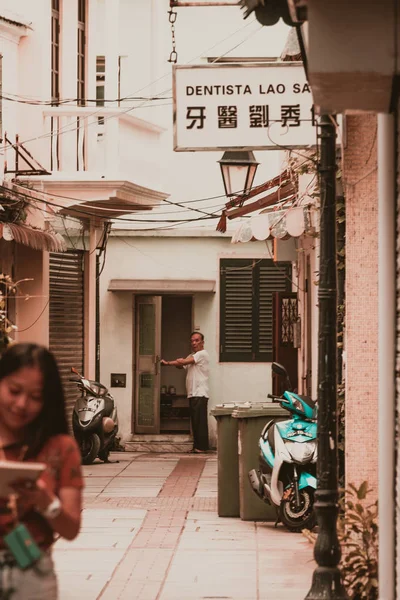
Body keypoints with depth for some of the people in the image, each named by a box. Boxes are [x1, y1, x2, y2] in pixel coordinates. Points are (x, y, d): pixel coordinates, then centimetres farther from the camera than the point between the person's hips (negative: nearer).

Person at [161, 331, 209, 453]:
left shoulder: (202, 354, -7)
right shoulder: (192, 356, 23)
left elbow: (183, 362, -14)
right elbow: (180, 365, 13)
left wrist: (168, 363, -5)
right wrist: (177, 362, -11)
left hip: (200, 394, -9)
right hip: (192, 394, 9)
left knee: (200, 421, -10)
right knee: (195, 422, 9)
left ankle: (201, 447, -9)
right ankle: (197, 446, 11)